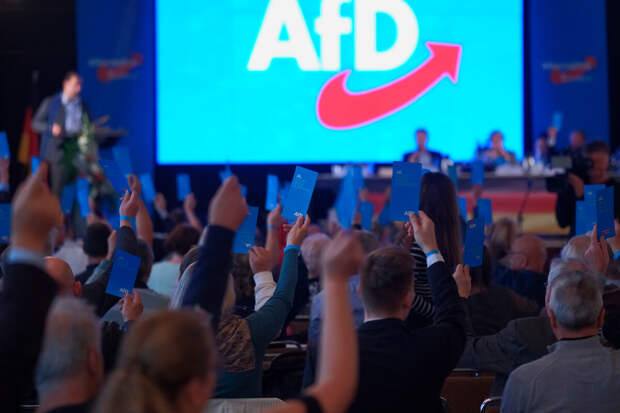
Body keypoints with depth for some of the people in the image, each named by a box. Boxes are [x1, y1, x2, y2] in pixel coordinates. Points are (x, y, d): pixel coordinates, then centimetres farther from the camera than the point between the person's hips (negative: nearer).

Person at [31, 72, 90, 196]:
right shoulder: (50, 102, 5)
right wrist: (51, 128, -15)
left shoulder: (83, 105, 15)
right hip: (58, 153, -3)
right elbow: (35, 123, 3)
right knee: (57, 190, -6)